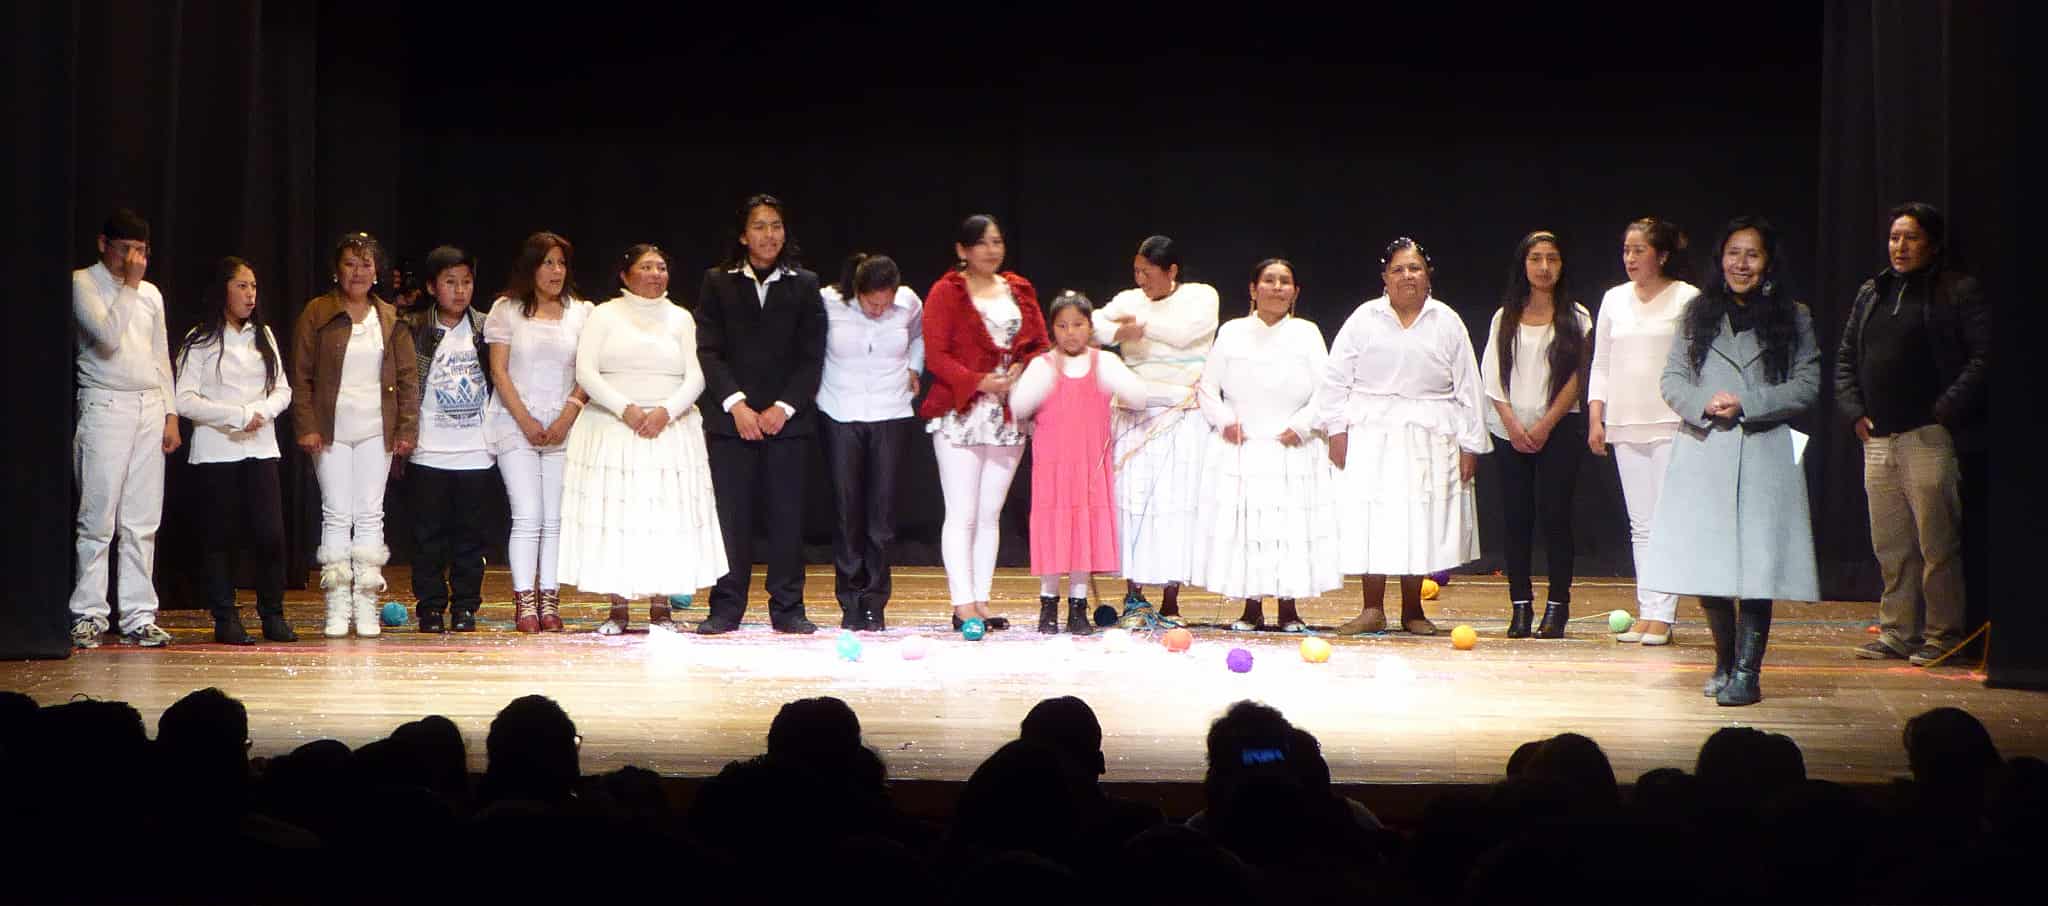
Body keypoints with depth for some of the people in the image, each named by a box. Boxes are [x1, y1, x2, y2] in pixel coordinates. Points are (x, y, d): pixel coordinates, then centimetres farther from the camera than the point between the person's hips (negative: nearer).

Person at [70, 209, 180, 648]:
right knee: (98, 520, -7)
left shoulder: (150, 293, 17)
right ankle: (89, 615, -1)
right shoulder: (83, 283, -1)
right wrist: (128, 286, -12)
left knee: (143, 521, 4)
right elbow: (108, 336, -16)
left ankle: (138, 616, 6)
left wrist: (170, 414, 13)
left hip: (150, 408, 6)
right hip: (105, 408, -6)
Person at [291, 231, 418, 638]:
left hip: (376, 429, 2)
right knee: (336, 514, -3)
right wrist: (306, 426, -7)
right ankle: (337, 607, 0)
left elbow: (408, 377, 10)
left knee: (370, 515, 1)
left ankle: (366, 605, 4)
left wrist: (407, 428, 2)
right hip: (332, 429, -2)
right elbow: (301, 376, 1)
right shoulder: (317, 314, 2)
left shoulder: (390, 319, 10)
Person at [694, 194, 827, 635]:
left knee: (787, 516, 0)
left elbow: (812, 357, 4)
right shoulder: (717, 283, 8)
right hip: (732, 417, -1)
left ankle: (787, 608, 6)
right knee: (731, 515, -2)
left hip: (788, 418, 1)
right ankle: (726, 608, 5)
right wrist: (736, 404, -11)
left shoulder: (804, 285, 9)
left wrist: (783, 408, -8)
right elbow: (708, 351, 1)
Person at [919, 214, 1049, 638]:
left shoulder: (1019, 291, 14)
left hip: (1010, 415, 5)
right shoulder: (946, 293, -1)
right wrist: (981, 383, -18)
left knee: (990, 514, 8)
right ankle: (963, 605, -7)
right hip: (959, 413, -5)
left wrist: (1022, 372, -8)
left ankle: (981, 601, 12)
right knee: (962, 515, -7)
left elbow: (1040, 344, 13)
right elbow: (936, 355, -8)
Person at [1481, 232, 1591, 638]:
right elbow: (1493, 377, 6)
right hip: (1510, 431, 2)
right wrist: (1513, 424, -6)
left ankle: (1557, 605, -3)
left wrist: (1545, 425, -8)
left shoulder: (1575, 318, 4)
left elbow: (1577, 377, -1)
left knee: (1554, 514, -8)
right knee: (1516, 517, -1)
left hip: (1558, 429, -2)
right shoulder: (1505, 318, 11)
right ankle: (1520, 606, 3)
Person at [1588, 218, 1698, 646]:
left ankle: (1660, 614, -9)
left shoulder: (1686, 298, -2)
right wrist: (1595, 417, 8)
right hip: (1626, 425, 5)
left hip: (1672, 425, -5)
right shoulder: (1614, 300, 13)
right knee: (1641, 524, 6)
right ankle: (1646, 612, 9)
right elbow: (1601, 364, 16)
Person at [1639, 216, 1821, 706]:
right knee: (1706, 564, 3)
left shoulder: (1791, 318, 6)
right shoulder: (1699, 314, 11)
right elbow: (1672, 379, 9)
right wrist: (1703, 404, -11)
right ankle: (1725, 660, 21)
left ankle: (1746, 670, -3)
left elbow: (1807, 386, 1)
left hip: (1764, 458, -2)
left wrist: (1746, 404, -10)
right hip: (1703, 457, 2)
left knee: (1755, 564, -7)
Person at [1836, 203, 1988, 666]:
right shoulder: (1871, 293, 18)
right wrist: (1854, 411, 7)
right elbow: (1845, 358, 21)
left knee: (1937, 544, -4)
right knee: (1890, 547, 9)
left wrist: (1948, 408, -14)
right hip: (1877, 438, 6)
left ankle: (1942, 634, 2)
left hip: (1929, 437, -6)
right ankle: (1897, 631, 16)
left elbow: (1983, 359, -7)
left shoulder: (1959, 292, -1)